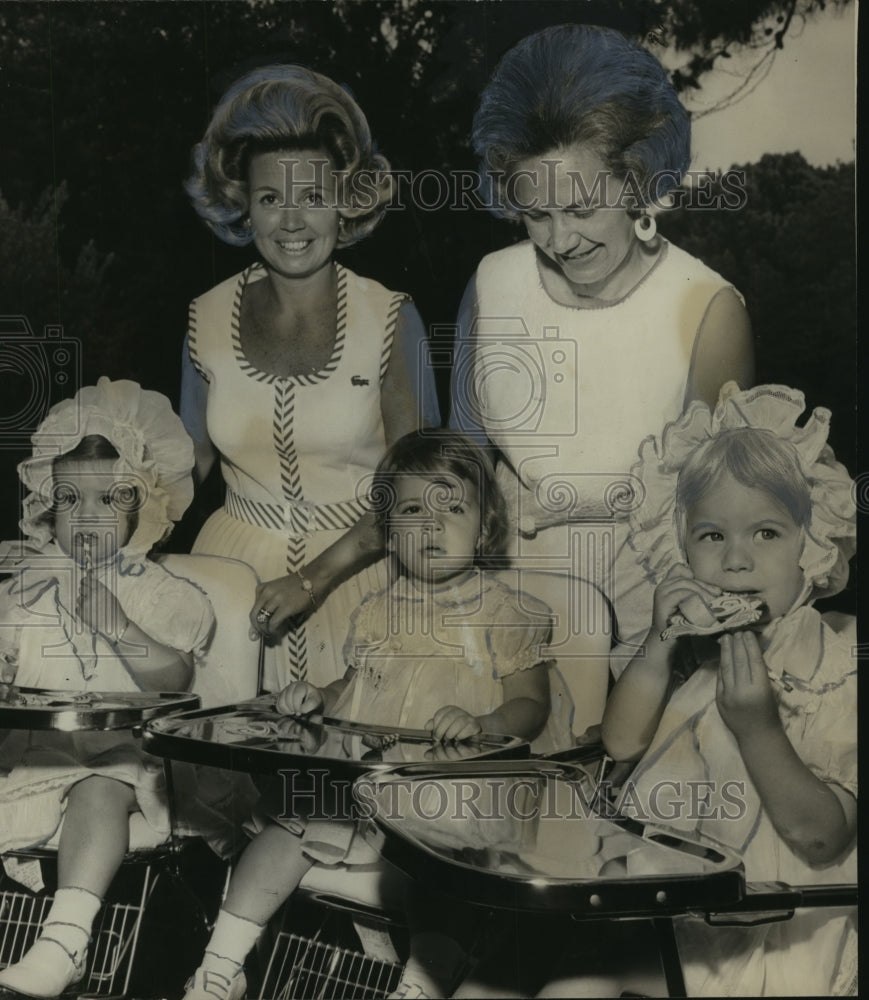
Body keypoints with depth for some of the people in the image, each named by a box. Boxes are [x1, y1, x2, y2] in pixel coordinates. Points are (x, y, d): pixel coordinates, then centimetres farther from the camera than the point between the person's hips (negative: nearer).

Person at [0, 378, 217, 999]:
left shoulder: (153, 591, 10)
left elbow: (176, 678, -4)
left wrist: (112, 624, -13)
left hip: (120, 747, -3)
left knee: (101, 787, -36)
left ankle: (64, 942, -50)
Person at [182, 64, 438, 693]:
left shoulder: (389, 319, -8)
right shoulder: (208, 321, 0)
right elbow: (189, 460, 11)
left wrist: (316, 578, -18)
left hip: (357, 568, -2)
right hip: (236, 566, 2)